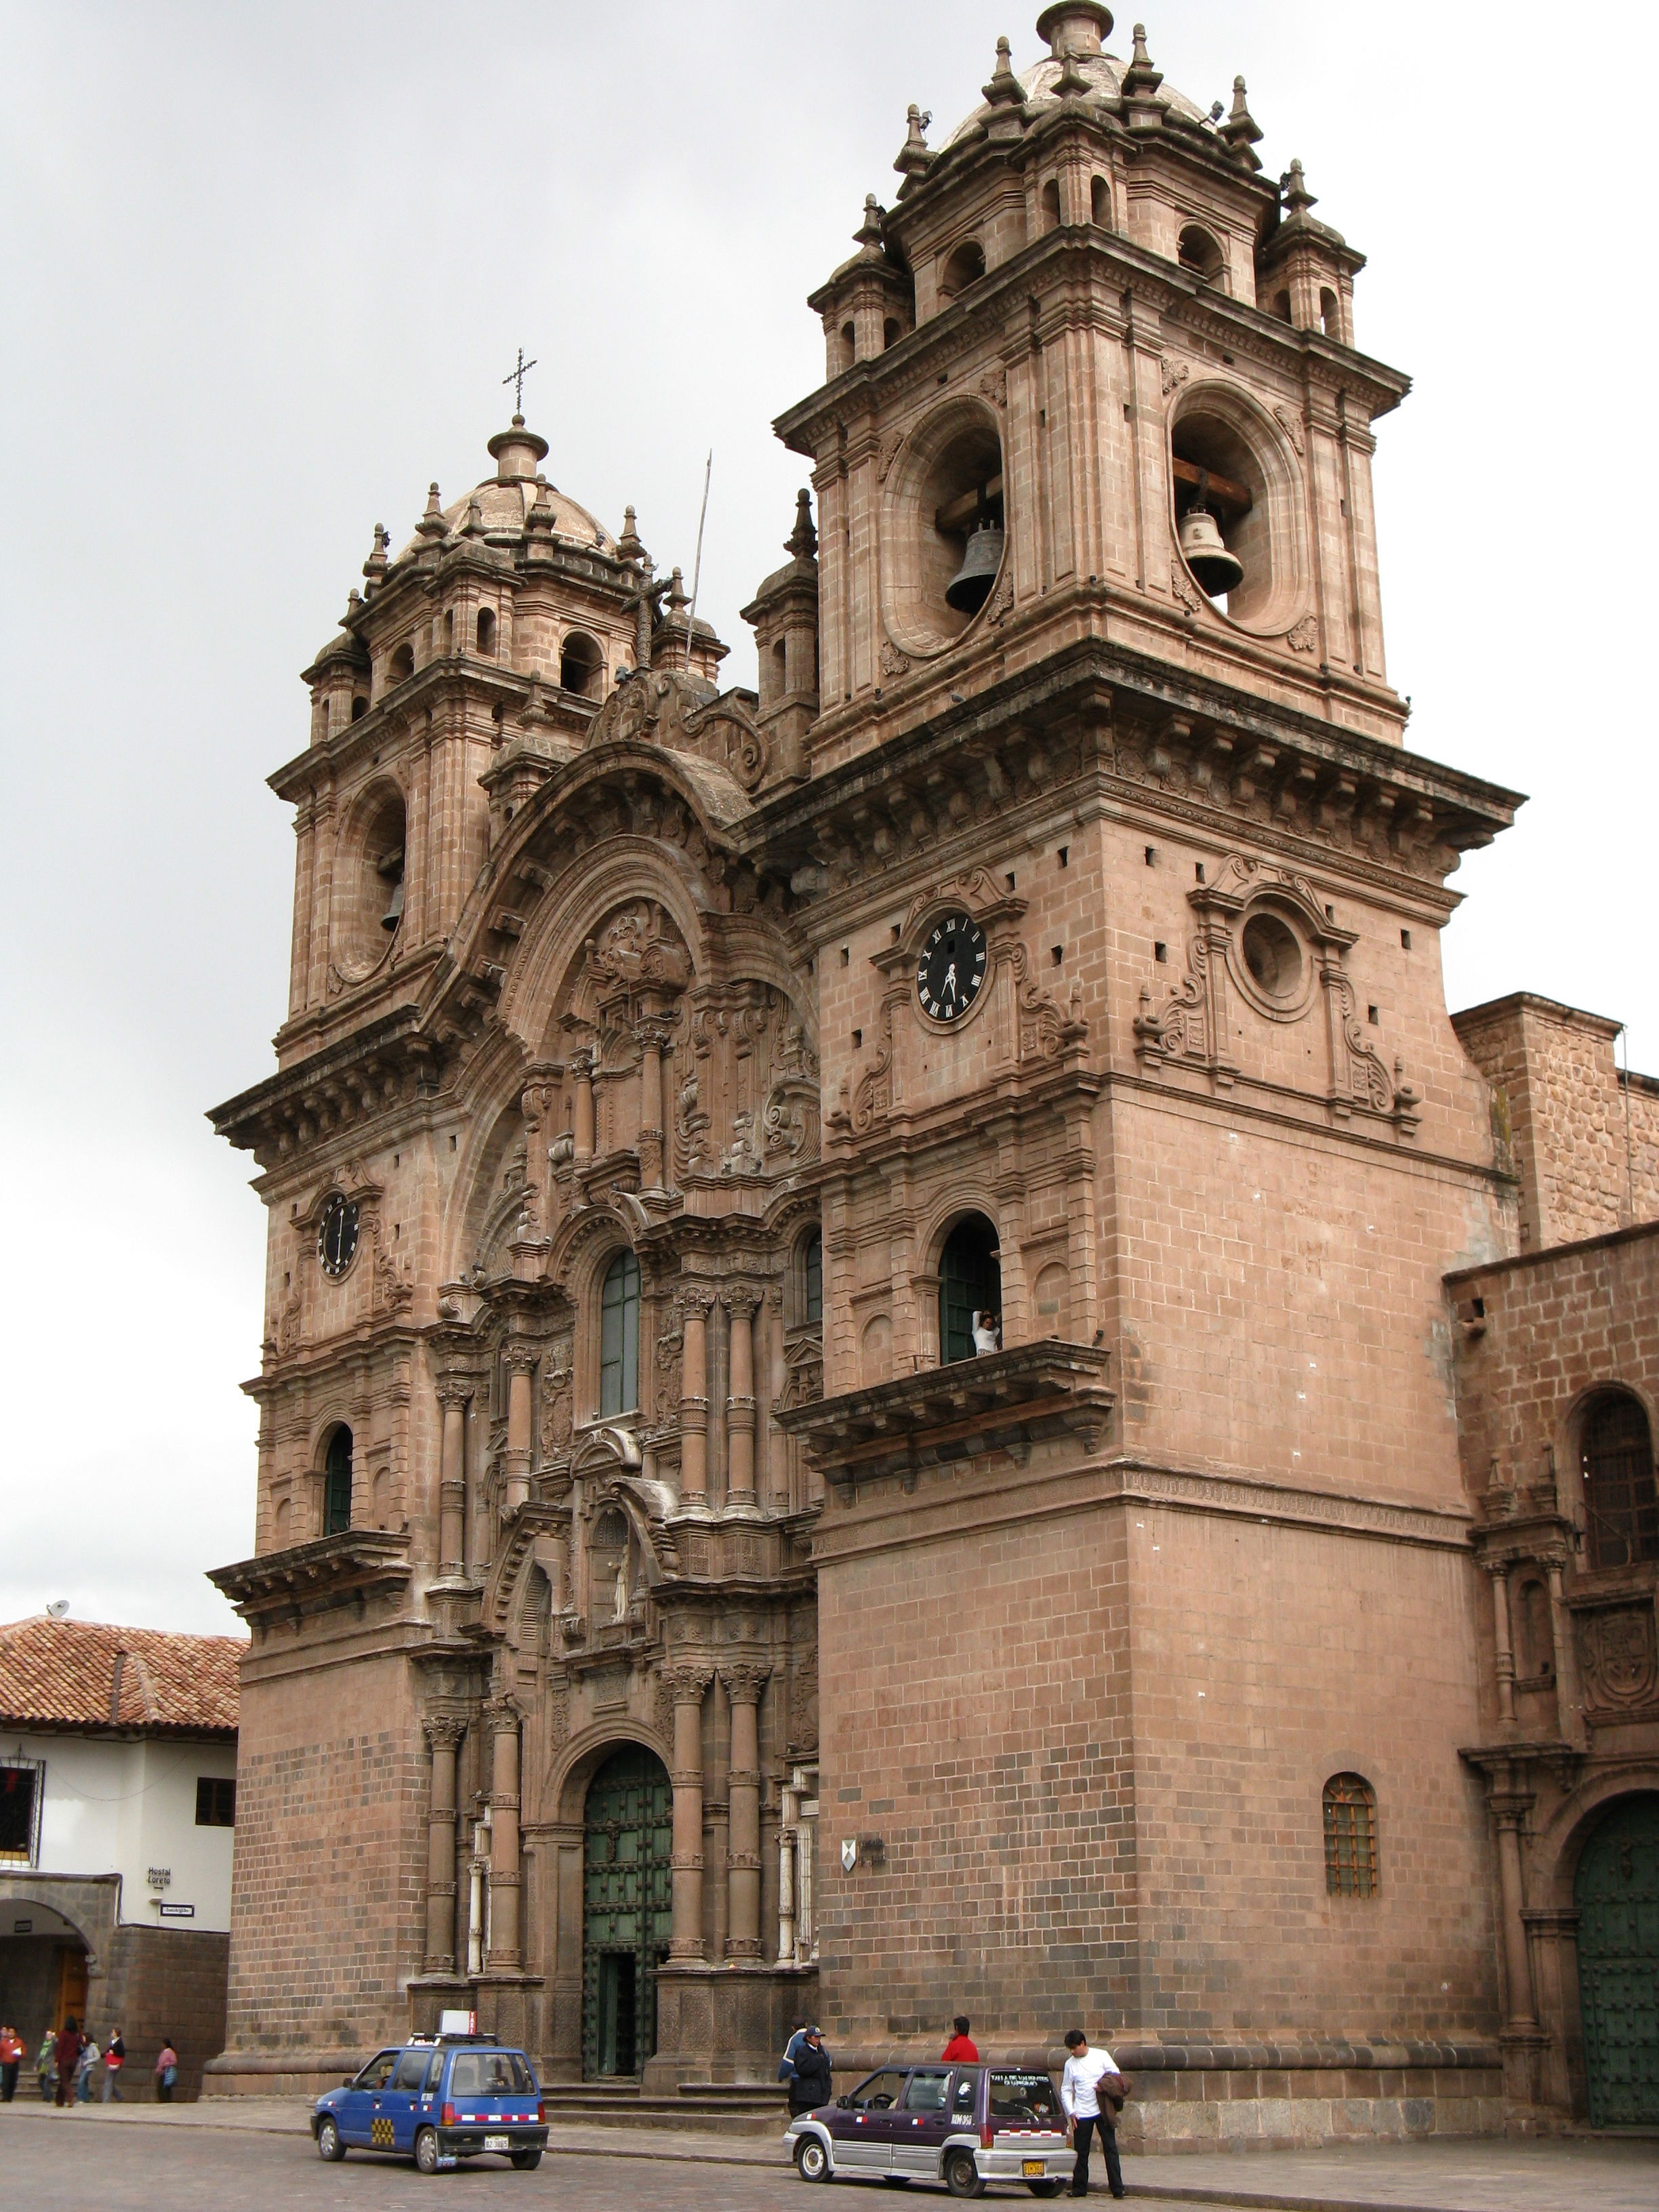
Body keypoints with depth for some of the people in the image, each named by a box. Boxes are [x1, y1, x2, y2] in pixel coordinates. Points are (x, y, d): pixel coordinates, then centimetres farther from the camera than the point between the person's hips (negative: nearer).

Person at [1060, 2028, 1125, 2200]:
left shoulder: (1102, 2056, 1)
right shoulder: (1070, 2064, 7)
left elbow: (1117, 2077, 3)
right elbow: (1066, 2090, 10)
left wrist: (1104, 2085, -15)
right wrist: (1071, 2112, -1)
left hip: (1103, 2111, -2)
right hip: (1081, 2114, 2)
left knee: (1110, 2149, -3)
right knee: (1081, 2153, 4)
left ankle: (1117, 2188, -2)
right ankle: (1079, 2187, 13)